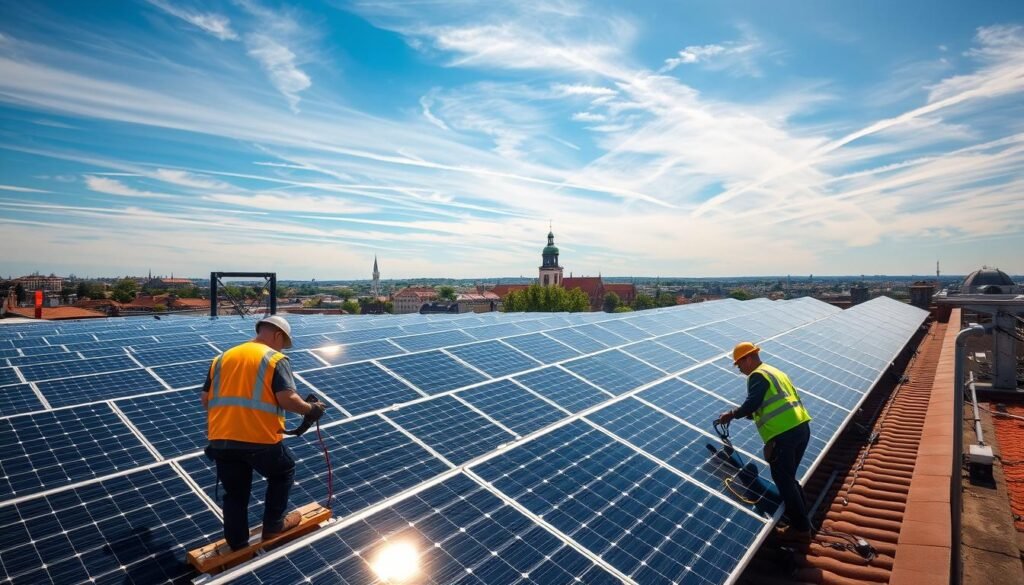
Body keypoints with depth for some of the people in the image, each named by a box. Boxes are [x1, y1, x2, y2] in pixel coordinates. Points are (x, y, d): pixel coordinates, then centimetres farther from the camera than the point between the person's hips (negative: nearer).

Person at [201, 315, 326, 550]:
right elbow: (287, 399, -15)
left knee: (235, 494, 20)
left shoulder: (222, 358, 15)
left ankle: (237, 546, 30)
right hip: (260, 438, -5)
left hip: (221, 439, 5)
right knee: (283, 473, 23)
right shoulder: (275, 359, -4)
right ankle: (273, 525, 32)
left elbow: (205, 400, 17)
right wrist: (311, 409, 2)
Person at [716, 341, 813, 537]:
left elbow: (752, 403, -17)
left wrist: (732, 414, -2)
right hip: (801, 427, 9)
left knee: (783, 481, 3)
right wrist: (752, 414, 25)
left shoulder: (757, 375, -5)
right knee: (789, 478, 21)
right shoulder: (776, 372, 23)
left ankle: (801, 528, 10)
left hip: (783, 433, -9)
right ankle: (803, 521, 28)